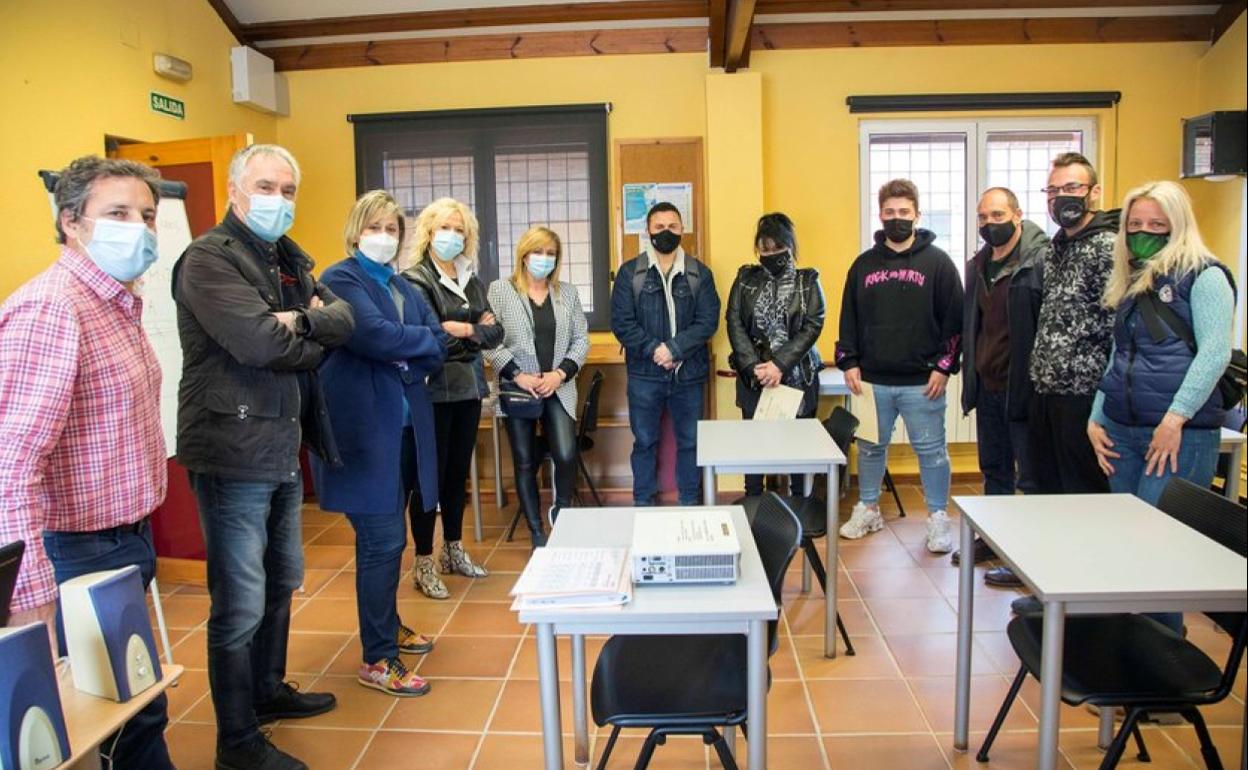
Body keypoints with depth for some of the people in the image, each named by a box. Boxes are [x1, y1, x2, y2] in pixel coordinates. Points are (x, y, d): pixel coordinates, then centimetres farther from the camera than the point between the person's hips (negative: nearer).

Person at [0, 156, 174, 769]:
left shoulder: (119, 300, 11)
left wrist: (137, 538, 15)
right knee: (125, 718, 6)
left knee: (141, 707, 19)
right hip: (81, 556, -8)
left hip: (126, 540, 8)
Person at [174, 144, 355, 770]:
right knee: (241, 603, 0)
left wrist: (303, 321, -17)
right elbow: (261, 342, -25)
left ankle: (268, 690, 41)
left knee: (281, 582, 21)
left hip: (284, 448, 9)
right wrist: (316, 341, -6)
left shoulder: (289, 259, 14)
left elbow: (345, 317, 3)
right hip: (234, 453, -9)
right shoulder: (209, 259, -12)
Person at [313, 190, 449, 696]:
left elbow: (438, 348, 9)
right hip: (365, 427, -7)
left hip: (404, 425, 7)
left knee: (387, 536, 17)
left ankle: (388, 626, 33)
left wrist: (406, 360, -9)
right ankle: (377, 661, 4)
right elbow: (374, 334, -22)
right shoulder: (341, 280, -5)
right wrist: (422, 339, -6)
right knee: (383, 540, -6)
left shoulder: (403, 287, 18)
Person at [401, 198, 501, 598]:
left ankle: (453, 550, 28)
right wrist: (476, 330, -9)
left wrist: (462, 330, -11)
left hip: (468, 388, 6)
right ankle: (424, 563, 10)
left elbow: (495, 332, 6)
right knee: (431, 474, -1)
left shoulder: (471, 279, 13)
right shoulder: (415, 279, -7)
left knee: (459, 471, 14)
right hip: (434, 390, -6)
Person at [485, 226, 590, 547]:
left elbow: (581, 339, 7)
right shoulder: (499, 290, 1)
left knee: (566, 455, -12)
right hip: (518, 390, -1)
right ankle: (537, 532, 18)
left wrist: (560, 373, -8)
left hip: (559, 388, 2)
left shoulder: (568, 292, 10)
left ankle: (562, 512, 18)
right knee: (525, 462, 5)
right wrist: (518, 376, -13)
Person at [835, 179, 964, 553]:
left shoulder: (938, 262, 0)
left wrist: (944, 367, -8)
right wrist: (849, 362, 1)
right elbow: (849, 319, 9)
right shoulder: (864, 264, 8)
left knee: (931, 450, 5)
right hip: (872, 380, 3)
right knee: (870, 447, 13)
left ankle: (938, 517, 19)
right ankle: (867, 509, 28)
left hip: (922, 381, -2)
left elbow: (954, 319, -2)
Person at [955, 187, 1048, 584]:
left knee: (1030, 475, 3)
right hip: (987, 385, 8)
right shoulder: (978, 264, 12)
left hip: (1022, 387, -8)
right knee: (995, 468, 19)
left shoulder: (1041, 260, -13)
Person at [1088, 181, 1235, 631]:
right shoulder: (1129, 283, 17)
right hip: (1122, 431, 7)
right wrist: (1096, 420, 13)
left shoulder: (1203, 276, -3)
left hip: (1183, 434, -7)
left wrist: (1176, 418, -19)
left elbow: (1215, 352, -13)